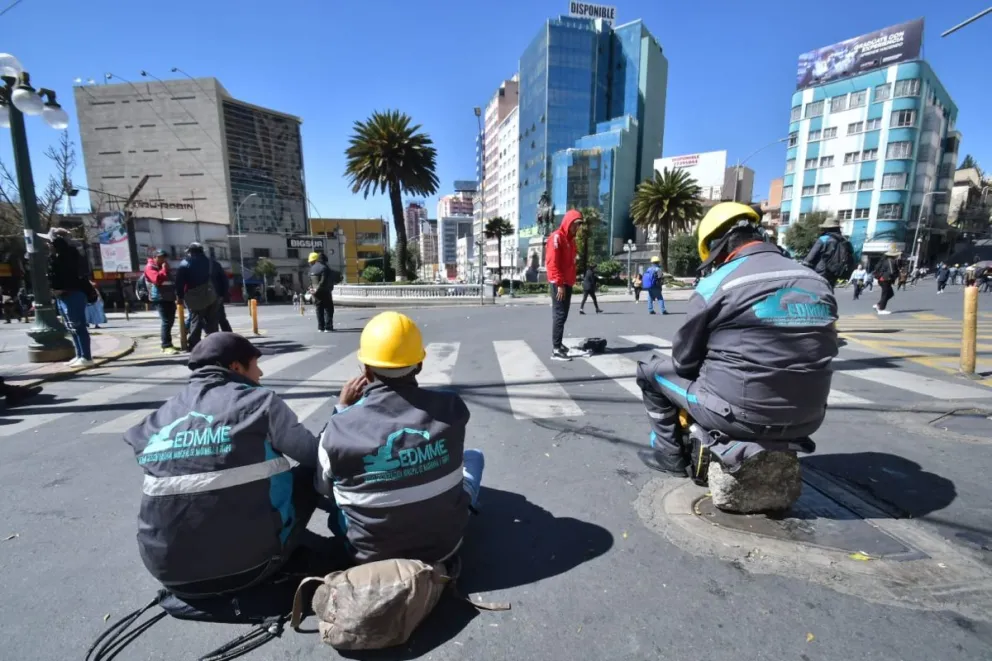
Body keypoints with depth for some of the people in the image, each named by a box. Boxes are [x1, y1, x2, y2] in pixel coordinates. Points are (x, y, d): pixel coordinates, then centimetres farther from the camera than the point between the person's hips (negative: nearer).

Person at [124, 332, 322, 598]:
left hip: (169, 570, 5)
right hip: (248, 564, -5)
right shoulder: (256, 400, -11)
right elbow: (317, 456, -12)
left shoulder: (161, 417, 3)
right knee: (312, 471, 10)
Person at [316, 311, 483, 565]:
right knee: (473, 456, 21)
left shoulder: (339, 428, -25)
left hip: (372, 553, 0)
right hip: (446, 543, 1)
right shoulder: (451, 407, -21)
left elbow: (324, 488, -3)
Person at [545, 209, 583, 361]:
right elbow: (552, 262, -17)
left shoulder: (571, 240, 19)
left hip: (567, 283, 9)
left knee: (563, 315, 11)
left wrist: (571, 281, 13)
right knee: (559, 315, -10)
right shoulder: (556, 237, -9)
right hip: (559, 284, -9)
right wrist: (559, 283, -20)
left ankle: (558, 344, 18)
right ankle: (555, 350, -9)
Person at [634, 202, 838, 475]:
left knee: (651, 371, 13)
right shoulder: (818, 283, 6)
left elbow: (684, 358, -6)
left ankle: (670, 453, 23)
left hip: (740, 415, -6)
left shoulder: (717, 283, -12)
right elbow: (823, 351, 14)